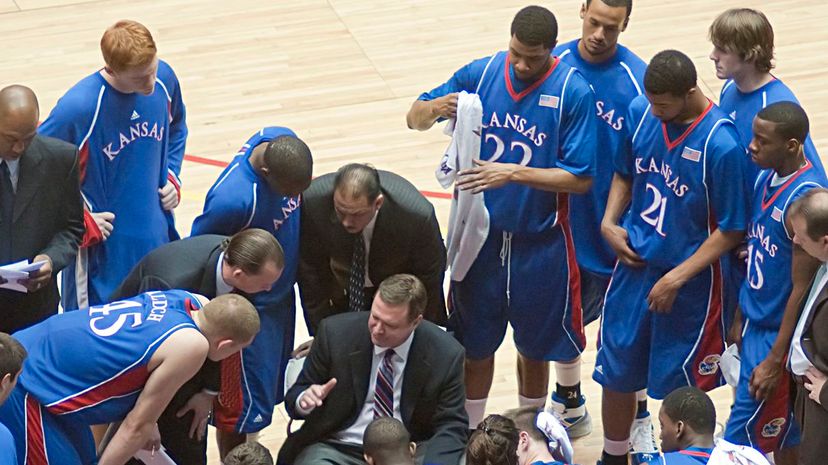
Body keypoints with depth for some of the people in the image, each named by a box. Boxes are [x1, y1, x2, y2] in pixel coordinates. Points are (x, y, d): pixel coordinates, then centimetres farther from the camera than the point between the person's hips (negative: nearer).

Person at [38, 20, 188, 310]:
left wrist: (172, 178, 4)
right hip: (104, 245, -5)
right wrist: (81, 221, -15)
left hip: (158, 236, 5)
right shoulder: (79, 107, -26)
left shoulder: (164, 79, -9)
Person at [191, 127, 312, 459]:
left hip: (282, 295, 8)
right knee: (244, 404, 5)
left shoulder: (284, 143, -17)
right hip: (250, 308, -8)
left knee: (270, 389, 22)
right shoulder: (233, 198, -38)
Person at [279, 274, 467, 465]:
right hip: (339, 449, -1)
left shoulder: (445, 354, -9)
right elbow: (295, 395, 3)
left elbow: (451, 426, -6)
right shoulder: (335, 332, -8)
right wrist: (305, 400, -22)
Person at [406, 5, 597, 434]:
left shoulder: (573, 92, -14)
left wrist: (512, 173, -26)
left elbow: (580, 179, -16)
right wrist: (434, 108, -22)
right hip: (480, 234, 2)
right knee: (474, 343, 12)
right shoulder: (481, 74, -5)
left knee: (537, 341, 15)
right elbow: (414, 119, 2)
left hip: (540, 241, -2)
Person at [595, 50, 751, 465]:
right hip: (633, 265, 5)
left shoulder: (720, 145, -24)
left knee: (679, 387, 9)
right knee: (616, 373, 17)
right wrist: (610, 221, -5)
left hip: (688, 282, -5)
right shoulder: (641, 111, -7)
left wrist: (676, 278, -18)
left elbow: (731, 231, -16)